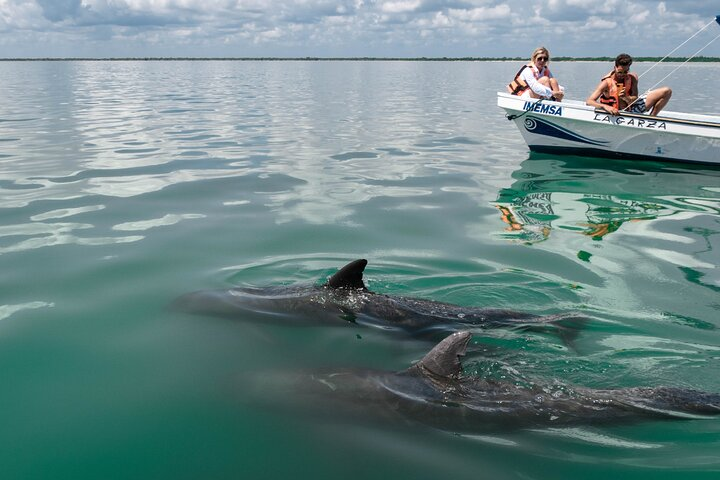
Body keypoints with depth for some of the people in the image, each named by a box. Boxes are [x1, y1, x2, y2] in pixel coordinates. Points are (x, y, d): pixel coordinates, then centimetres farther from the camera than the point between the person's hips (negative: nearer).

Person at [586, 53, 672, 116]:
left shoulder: (632, 78, -4)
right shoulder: (607, 82, -18)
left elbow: (634, 99, -9)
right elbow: (589, 101, -26)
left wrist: (626, 97, -33)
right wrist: (605, 106, -43)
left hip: (632, 109, 6)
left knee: (666, 91, 1)